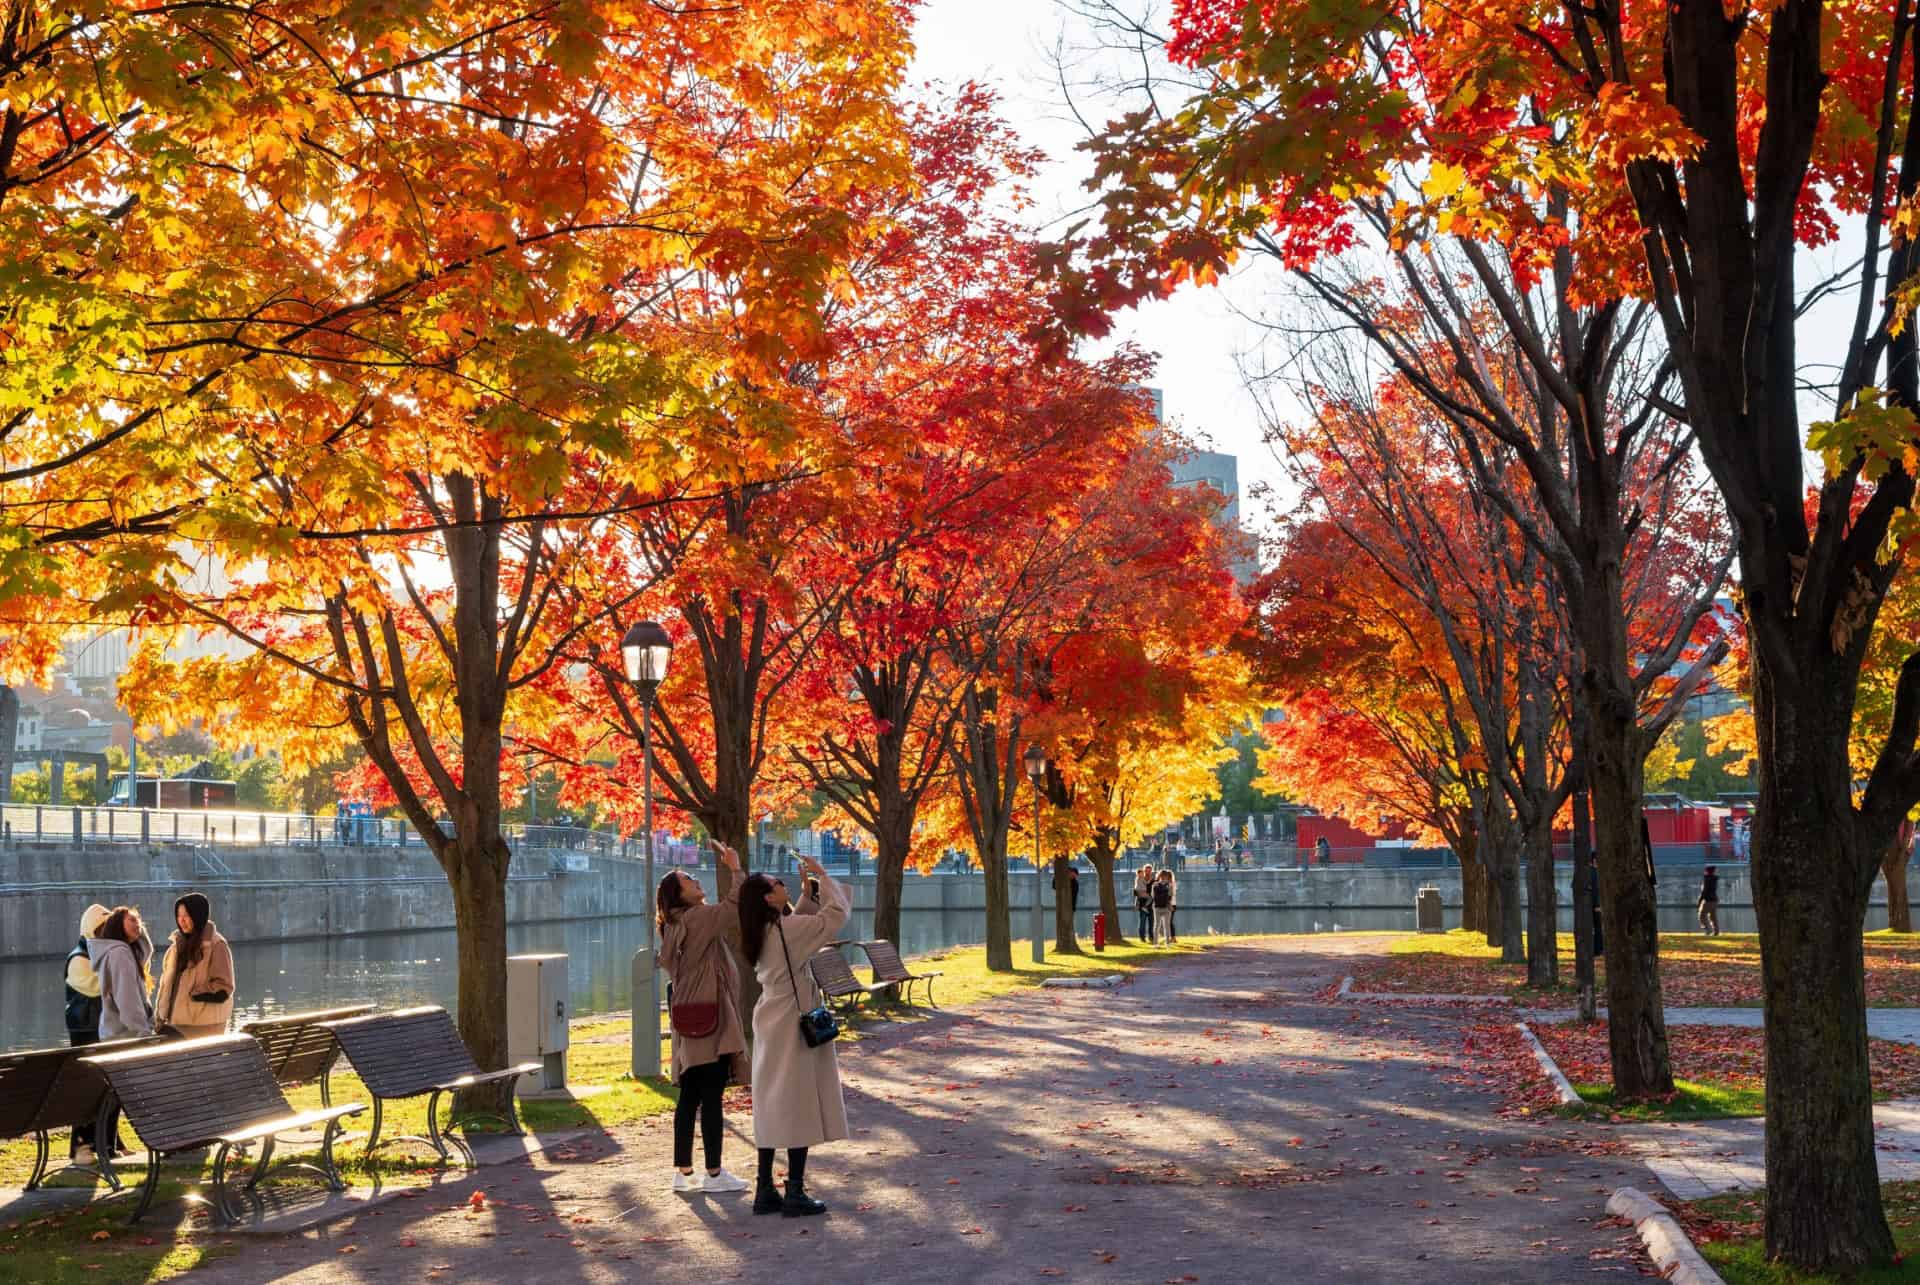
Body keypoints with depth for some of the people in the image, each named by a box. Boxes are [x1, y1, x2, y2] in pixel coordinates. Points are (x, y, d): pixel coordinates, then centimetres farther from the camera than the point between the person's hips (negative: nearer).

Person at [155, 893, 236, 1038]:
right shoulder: (178, 944, 13)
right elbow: (166, 982, 17)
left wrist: (193, 994, -16)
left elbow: (223, 988, -11)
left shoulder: (216, 946, -8)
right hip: (177, 1023, 7)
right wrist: (161, 1015, 9)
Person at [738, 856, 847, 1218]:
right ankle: (795, 1193, -1)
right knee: (799, 1107, -3)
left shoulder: (764, 931, 8)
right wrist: (822, 876, -1)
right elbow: (837, 912, -13)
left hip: (771, 1025, 8)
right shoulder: (788, 928, -17)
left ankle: (765, 1191, 13)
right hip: (794, 1025, -8)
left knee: (772, 1107, 11)